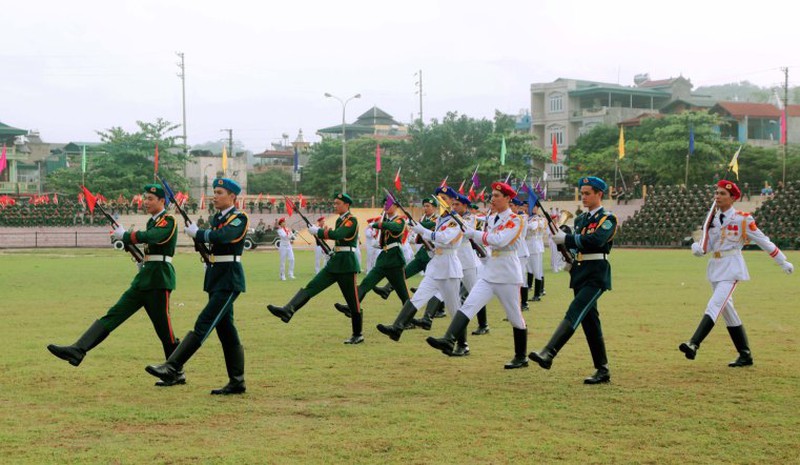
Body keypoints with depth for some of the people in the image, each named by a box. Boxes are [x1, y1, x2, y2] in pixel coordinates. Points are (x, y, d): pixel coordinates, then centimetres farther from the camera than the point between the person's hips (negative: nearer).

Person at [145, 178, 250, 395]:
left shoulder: (240, 218, -10)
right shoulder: (216, 218, 16)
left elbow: (222, 236, -27)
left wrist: (196, 233, -16)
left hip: (229, 281, -9)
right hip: (215, 279, 9)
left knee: (203, 324, -14)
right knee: (226, 330, 9)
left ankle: (172, 369, -20)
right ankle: (237, 382, 13)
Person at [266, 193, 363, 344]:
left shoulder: (352, 220, -12)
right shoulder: (339, 220, 15)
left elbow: (337, 235, -26)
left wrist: (317, 231, -18)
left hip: (347, 265, -8)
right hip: (334, 263, 8)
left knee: (352, 301, 1)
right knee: (310, 287, -7)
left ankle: (358, 335, 11)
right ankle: (287, 311, -19)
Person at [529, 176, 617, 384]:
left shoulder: (608, 219, -5)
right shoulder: (580, 219, 18)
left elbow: (595, 241, -22)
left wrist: (566, 238, -17)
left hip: (596, 275, -8)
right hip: (579, 273, 8)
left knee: (574, 313, -20)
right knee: (589, 320, 7)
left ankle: (548, 355, -34)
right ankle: (602, 370, 12)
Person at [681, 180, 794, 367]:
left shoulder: (742, 219, -7)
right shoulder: (712, 219, 10)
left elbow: (763, 241, -2)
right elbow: (706, 246, 8)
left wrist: (783, 262, 4)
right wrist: (697, 248, -17)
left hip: (732, 267, -7)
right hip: (715, 267, 7)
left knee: (714, 305, -20)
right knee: (727, 310, 9)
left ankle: (693, 345, -34)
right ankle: (745, 355, 17)